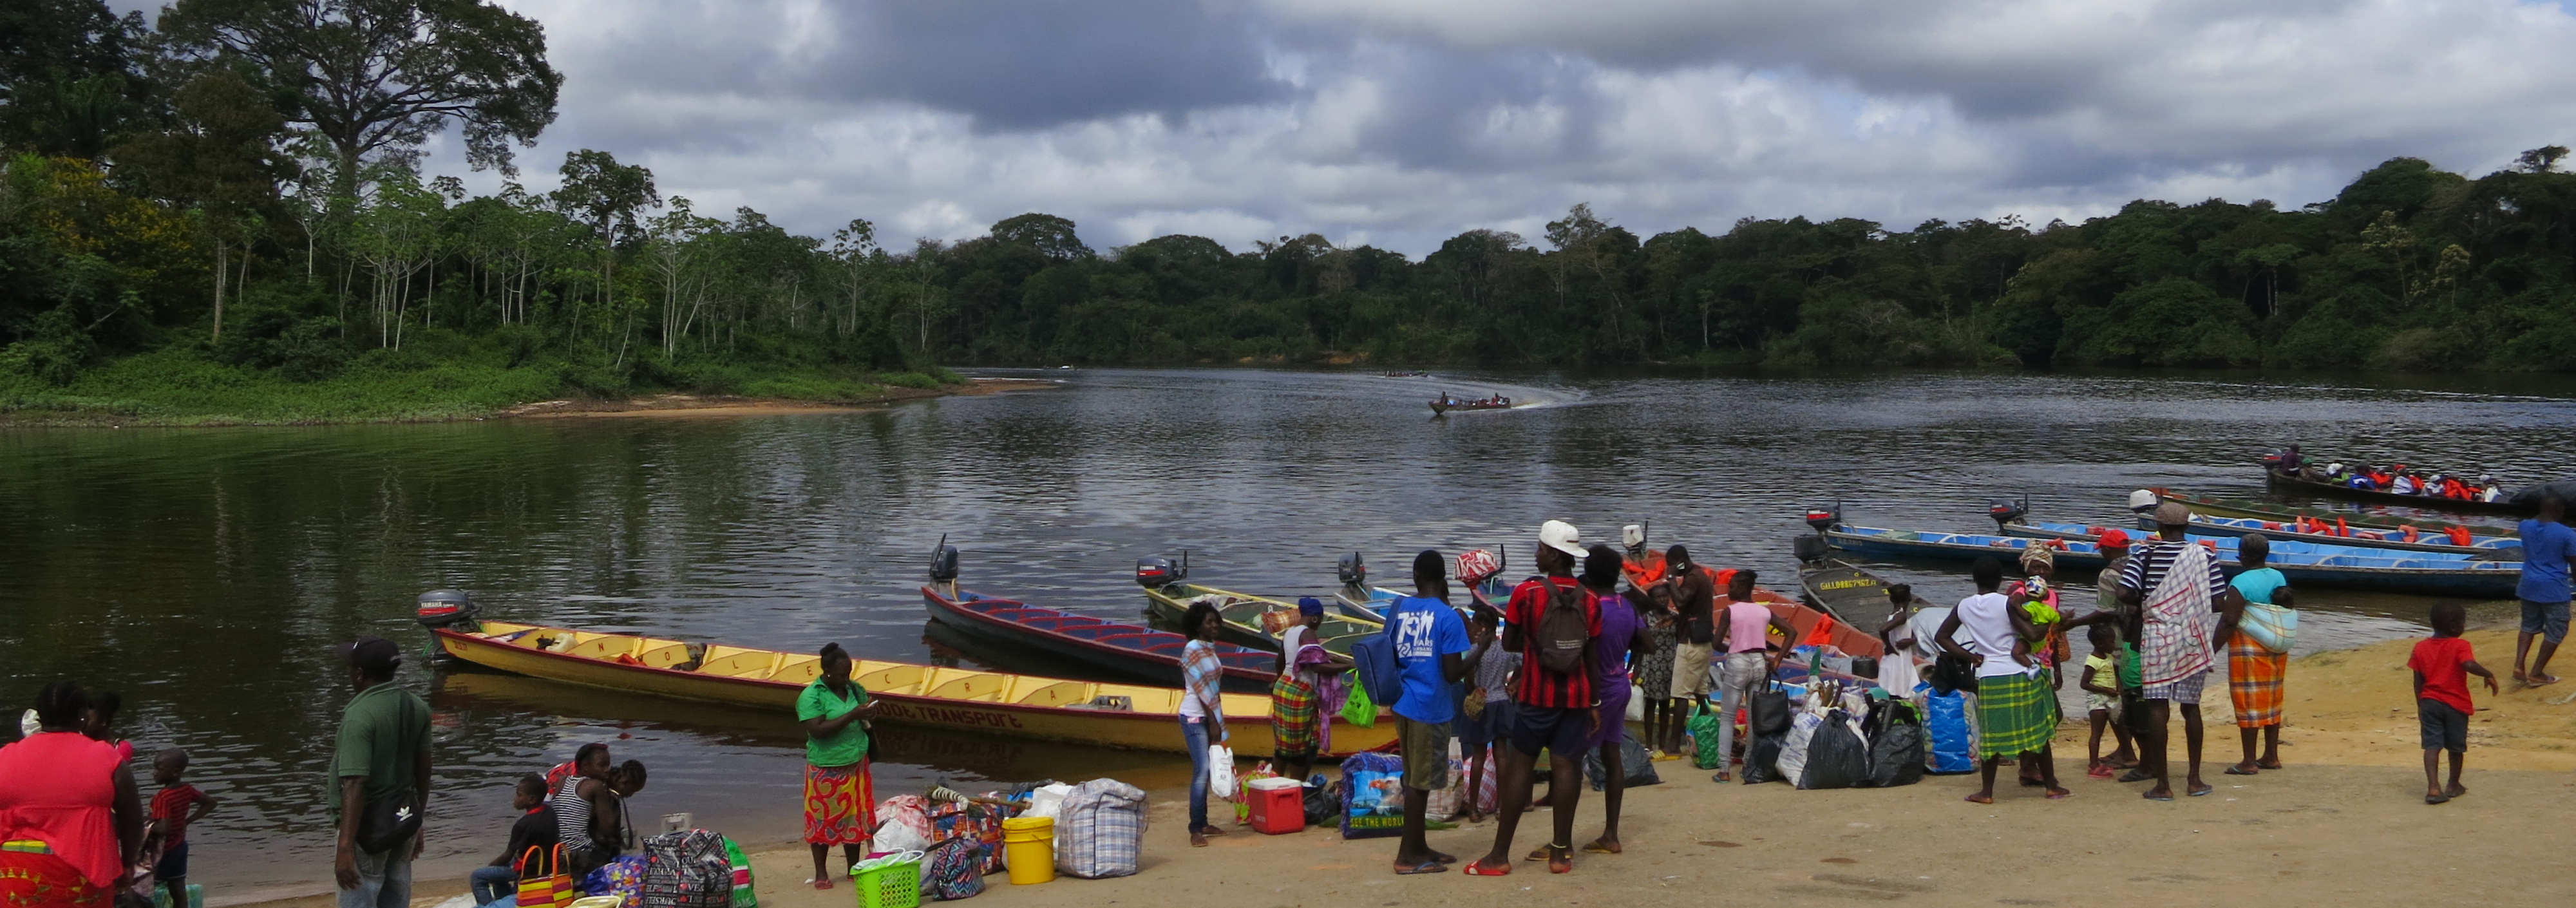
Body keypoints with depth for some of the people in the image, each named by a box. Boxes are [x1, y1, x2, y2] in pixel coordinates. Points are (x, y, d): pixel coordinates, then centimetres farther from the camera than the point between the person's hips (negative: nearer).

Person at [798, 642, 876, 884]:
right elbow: (817, 730, -23)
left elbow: (866, 722, 18)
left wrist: (869, 715, -7)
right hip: (827, 770, -5)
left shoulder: (854, 689, 5)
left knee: (855, 817, 10)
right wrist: (852, 715, -26)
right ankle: (821, 873, 15)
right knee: (823, 819, 4)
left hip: (856, 766, 5)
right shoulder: (811, 696, -13)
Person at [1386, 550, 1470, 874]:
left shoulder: (1398, 608, 5)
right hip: (1429, 708, -6)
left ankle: (1419, 847, 24)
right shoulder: (1448, 618, -12)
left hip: (1403, 703, 6)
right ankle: (1408, 856, 5)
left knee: (1415, 778, 16)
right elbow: (1453, 674, -13)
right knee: (1420, 781, 1)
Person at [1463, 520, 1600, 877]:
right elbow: (1593, 658, 4)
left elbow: (1508, 643, -1)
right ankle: (1561, 852, 6)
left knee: (1518, 766, 3)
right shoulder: (1588, 600, 1)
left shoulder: (1527, 592, -8)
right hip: (1576, 697, 3)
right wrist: (1595, 704, 11)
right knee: (1565, 767, 4)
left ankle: (1500, 855, 4)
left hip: (1537, 696, -3)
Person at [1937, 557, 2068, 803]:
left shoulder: (1964, 607, 3)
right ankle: (2052, 787, 17)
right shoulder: (2006, 603, -10)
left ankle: (1987, 792, 9)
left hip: (1988, 677, 3)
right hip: (2020, 675, -3)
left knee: (1992, 735, 9)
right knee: (2038, 731, 9)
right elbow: (2032, 635, -16)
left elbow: (1941, 637, 12)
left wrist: (1970, 657, 9)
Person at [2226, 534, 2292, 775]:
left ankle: (2249, 762, 0)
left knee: (2248, 702, -2)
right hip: (2275, 648, 8)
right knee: (2271, 701, 14)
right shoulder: (2278, 577, 6)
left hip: (2249, 649, -8)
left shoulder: (2241, 583, -17)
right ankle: (2271, 757, 21)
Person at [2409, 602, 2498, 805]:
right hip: (2456, 704, -3)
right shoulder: (2460, 646, -12)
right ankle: (2453, 786, 27)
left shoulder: (2421, 647, 2)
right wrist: (2489, 675, -15)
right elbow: (2470, 665, -32)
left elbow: (2418, 680, 5)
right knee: (2456, 747, 14)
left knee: (2432, 745, -1)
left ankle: (2433, 787, -15)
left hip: (2429, 702, 3)